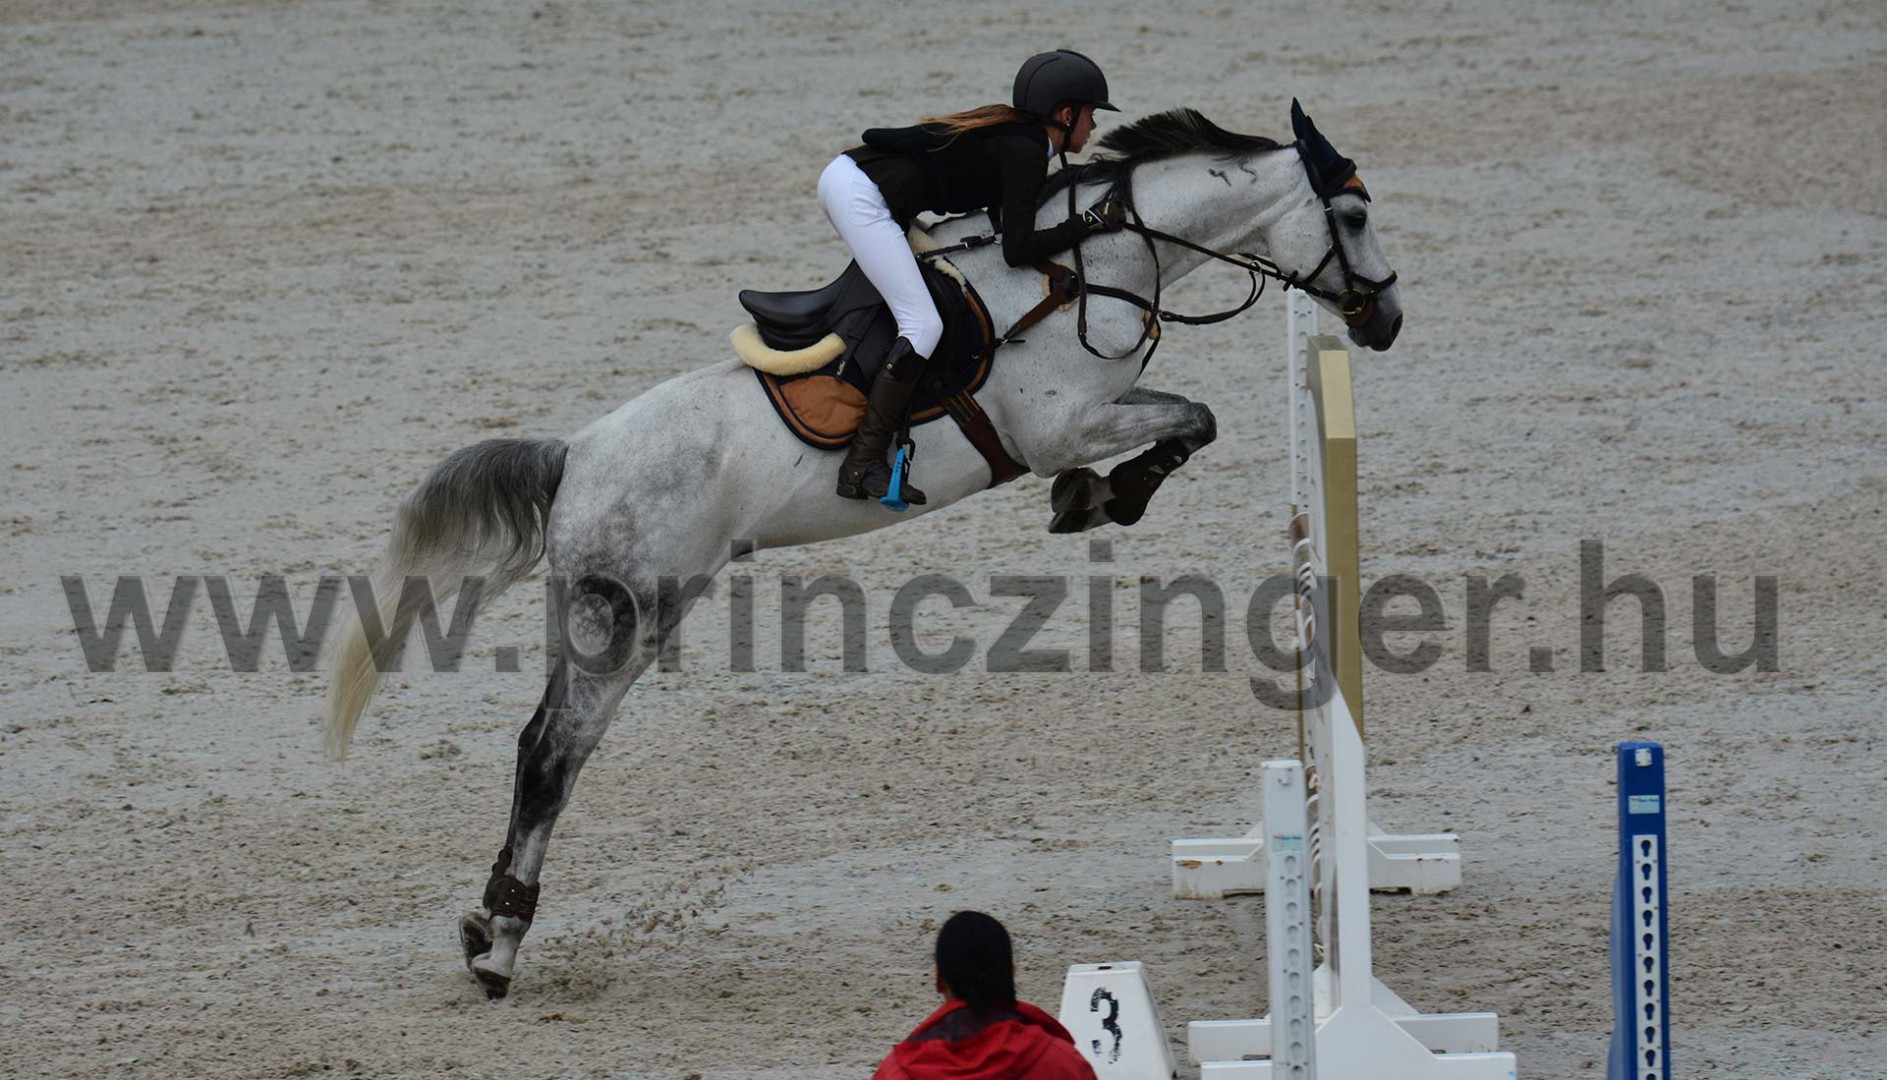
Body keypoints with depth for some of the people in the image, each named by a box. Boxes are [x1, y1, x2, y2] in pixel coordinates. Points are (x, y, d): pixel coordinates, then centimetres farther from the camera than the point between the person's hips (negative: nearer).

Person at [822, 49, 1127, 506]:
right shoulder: (1026, 153, -9)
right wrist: (1091, 221, -7)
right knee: (923, 325, -14)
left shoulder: (1012, 133, 19)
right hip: (862, 197, -11)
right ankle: (862, 465, -18)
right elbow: (1018, 249, -14)